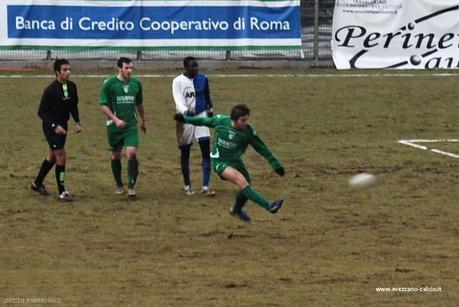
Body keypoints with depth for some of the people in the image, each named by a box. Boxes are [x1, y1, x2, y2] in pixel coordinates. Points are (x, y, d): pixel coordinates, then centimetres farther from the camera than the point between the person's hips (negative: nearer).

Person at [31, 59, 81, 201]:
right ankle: (61, 192, -2)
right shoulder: (50, 90, -20)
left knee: (52, 157, 17)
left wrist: (77, 122, 1)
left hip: (63, 125, 7)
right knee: (61, 156, -11)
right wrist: (54, 126, -22)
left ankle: (37, 183, 36)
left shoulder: (72, 86, -1)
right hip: (51, 127, -7)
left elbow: (73, 106, 14)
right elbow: (41, 112, -15)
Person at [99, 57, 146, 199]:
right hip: (114, 126, -1)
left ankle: (131, 186, -8)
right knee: (116, 156, 8)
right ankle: (119, 185, 26)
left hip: (131, 125, 1)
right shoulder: (109, 83, -7)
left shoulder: (136, 83, 5)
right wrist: (115, 119, -18)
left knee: (132, 153, -14)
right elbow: (104, 105, -7)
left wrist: (143, 121, 28)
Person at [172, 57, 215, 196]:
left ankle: (205, 186, -7)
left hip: (201, 115, 2)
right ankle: (187, 185, 21)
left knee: (206, 150, -9)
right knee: (185, 152, 6)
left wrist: (210, 111, 23)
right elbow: (178, 100, -20)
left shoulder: (203, 79, 3)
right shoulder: (178, 81, -9)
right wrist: (185, 111, -38)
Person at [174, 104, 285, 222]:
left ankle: (237, 210, 37)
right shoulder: (221, 120, -17)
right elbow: (204, 121, 2)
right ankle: (269, 206, -36)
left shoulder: (248, 131, -16)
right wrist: (185, 118, 13)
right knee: (241, 180, -26)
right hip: (219, 161, -4)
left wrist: (275, 163, -11)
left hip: (235, 160, 4)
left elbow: (262, 148, -9)